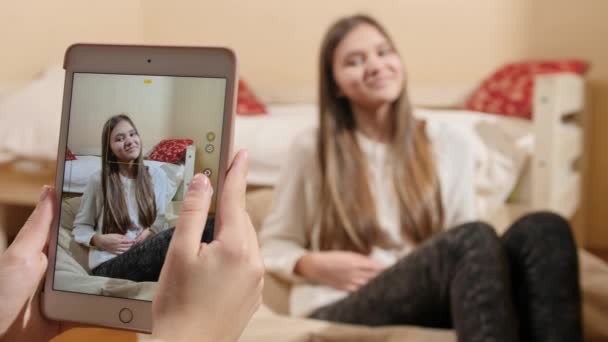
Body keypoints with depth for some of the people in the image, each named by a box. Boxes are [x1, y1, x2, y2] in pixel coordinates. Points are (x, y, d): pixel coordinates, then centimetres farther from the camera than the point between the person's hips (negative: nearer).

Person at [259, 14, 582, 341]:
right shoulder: (311, 149, 7)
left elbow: (466, 248, 16)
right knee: (475, 238, -34)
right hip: (340, 310, -3)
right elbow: (273, 244, 14)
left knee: (543, 229, -29)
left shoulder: (448, 144, 13)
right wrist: (315, 265, -8)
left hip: (431, 304, 3)